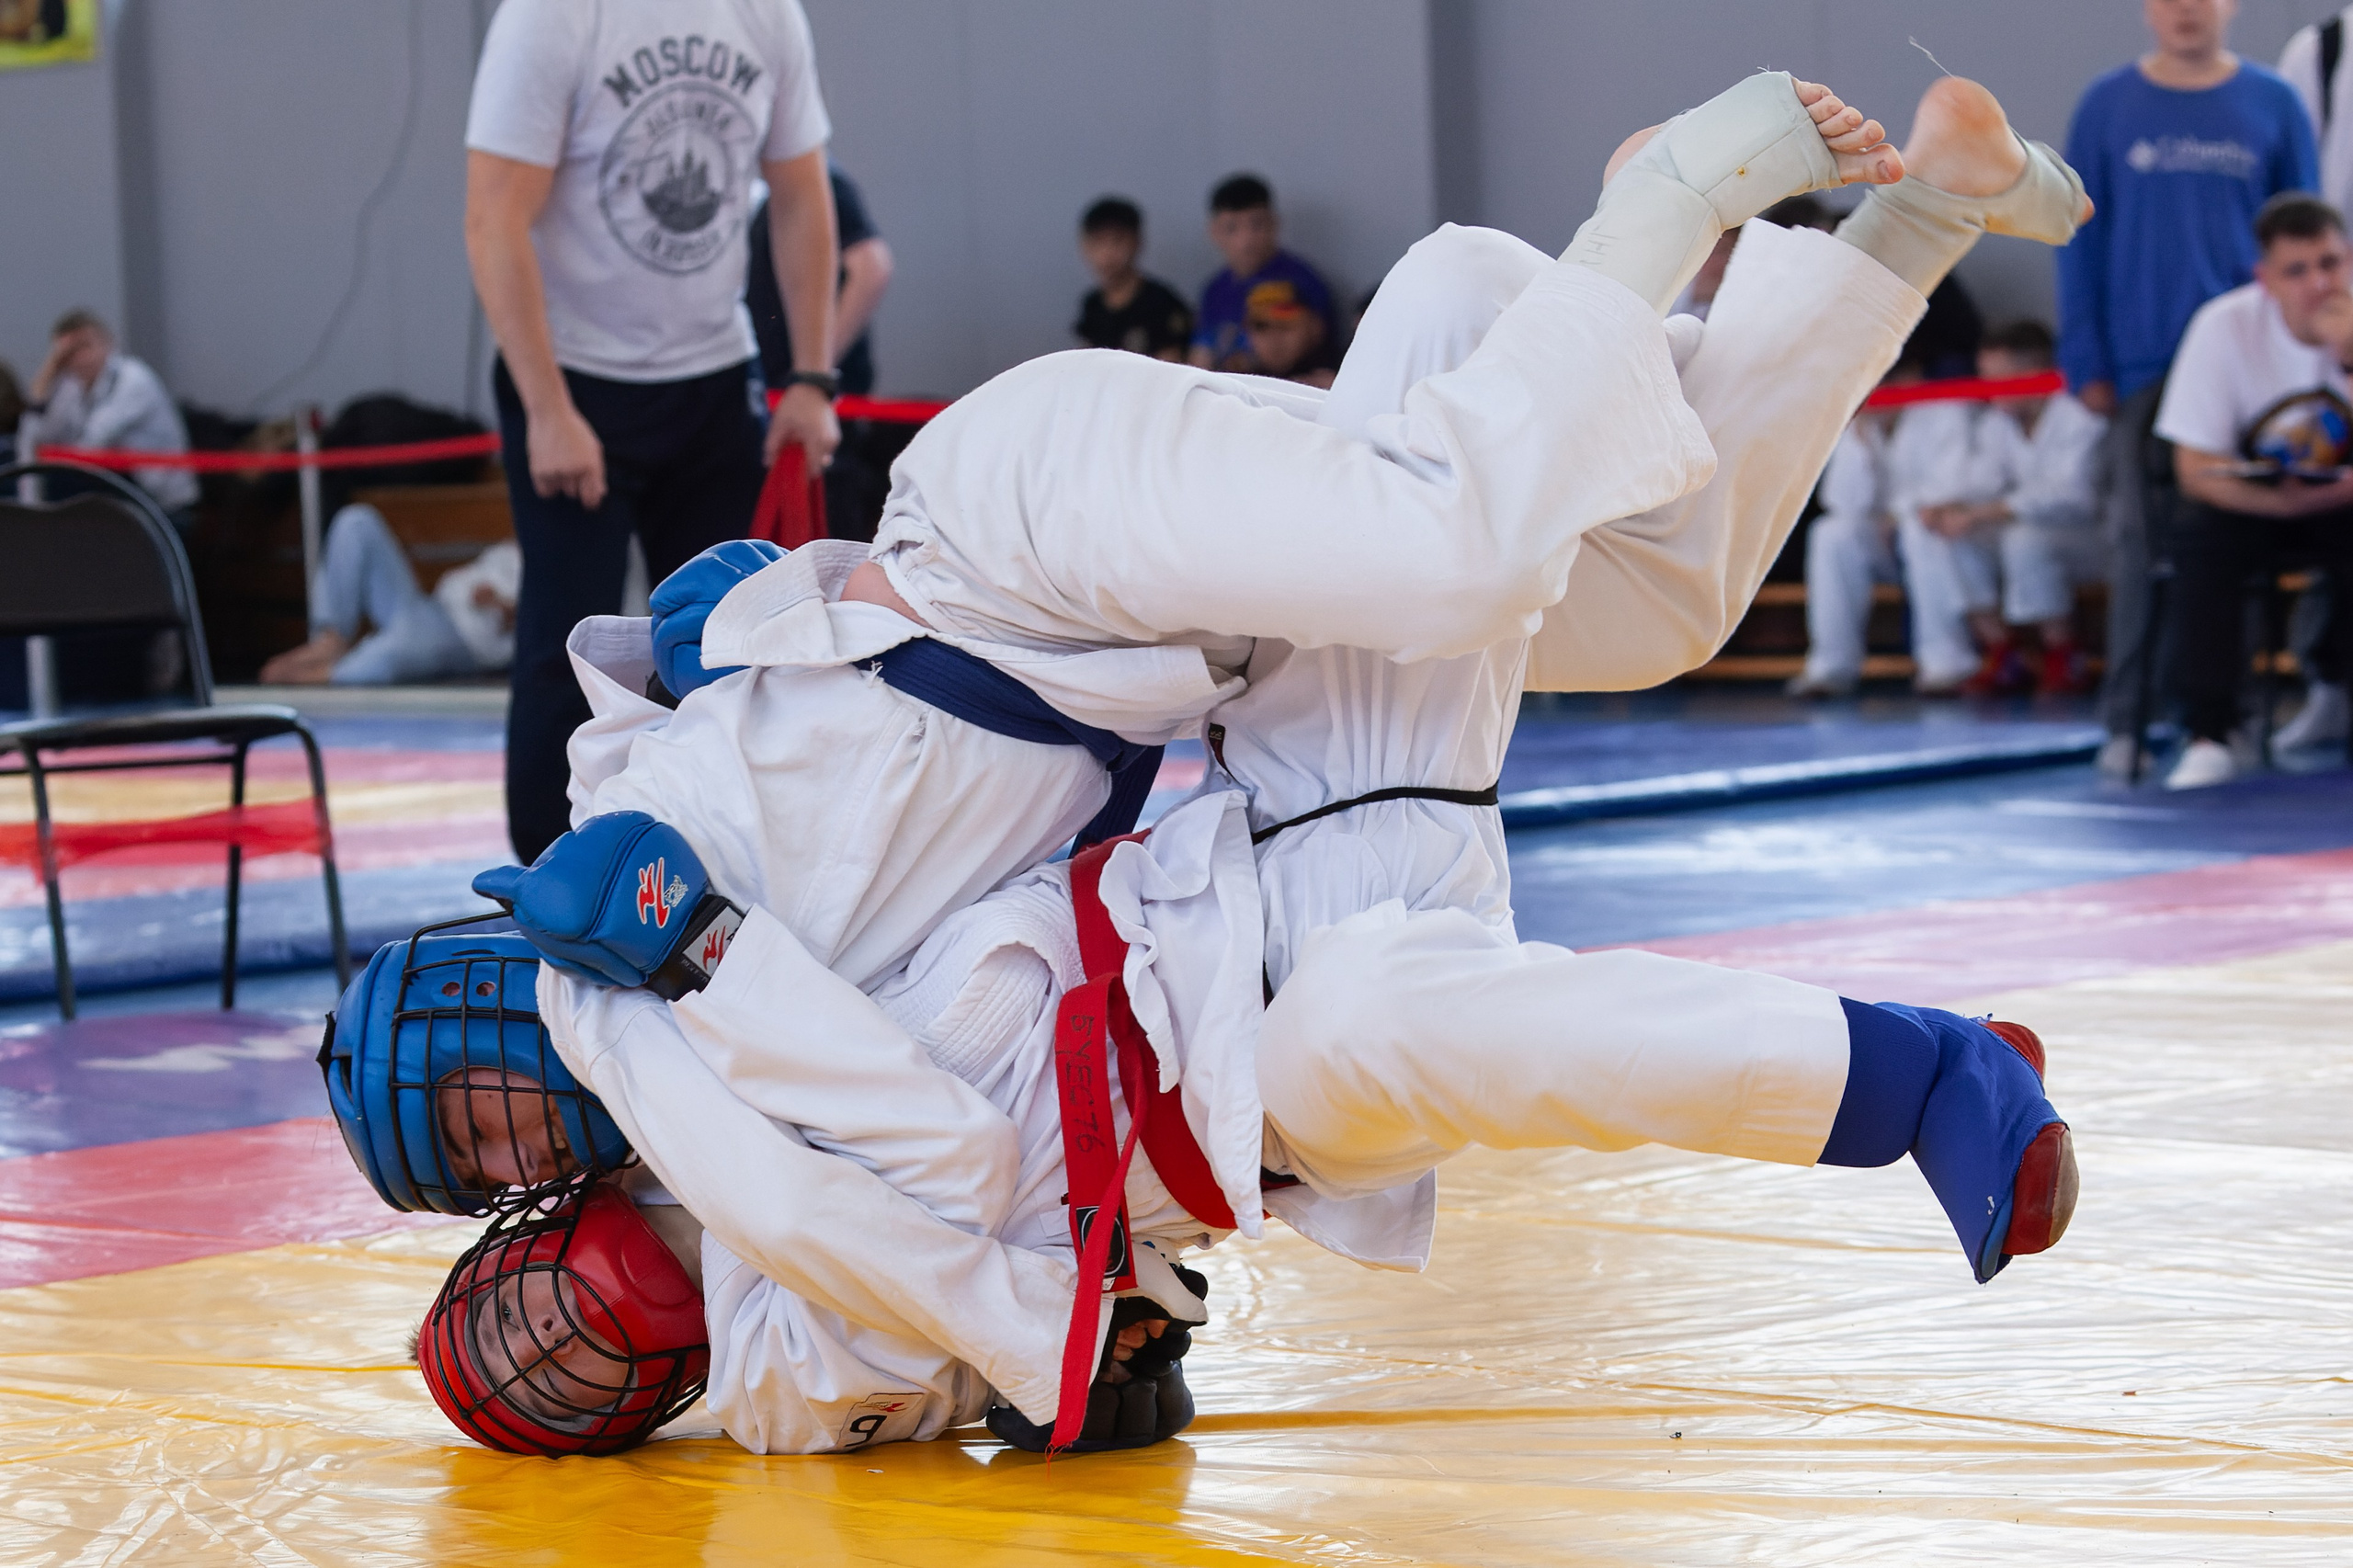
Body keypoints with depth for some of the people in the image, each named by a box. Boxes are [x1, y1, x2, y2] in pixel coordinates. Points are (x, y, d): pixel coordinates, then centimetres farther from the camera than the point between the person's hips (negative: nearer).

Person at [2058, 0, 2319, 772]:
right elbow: (2080, 239, 4)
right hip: (2142, 363, 0)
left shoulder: (2274, 106, 4)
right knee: (2138, 541, -1)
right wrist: (2085, 363, -2)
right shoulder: (2107, 107, 3)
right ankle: (2128, 722, 3)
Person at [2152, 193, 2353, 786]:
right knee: (2204, 539, -32)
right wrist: (2286, 501, -32)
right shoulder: (2226, 326, -17)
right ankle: (2209, 737, -26)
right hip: (2254, 496, -1)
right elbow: (2195, 467, -15)